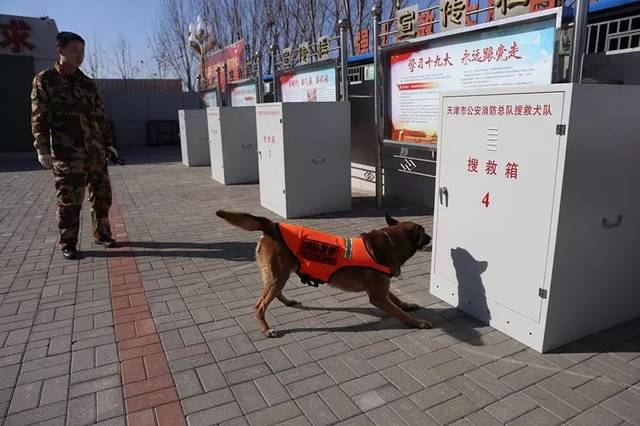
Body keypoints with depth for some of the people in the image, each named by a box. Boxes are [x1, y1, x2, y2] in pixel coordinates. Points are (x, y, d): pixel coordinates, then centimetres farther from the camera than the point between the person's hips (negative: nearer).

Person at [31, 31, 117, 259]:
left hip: (96, 151, 5)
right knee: (69, 200, 0)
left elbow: (100, 116, 17)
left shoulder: (87, 83, 13)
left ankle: (102, 234, 24)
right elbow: (39, 118, -3)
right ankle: (68, 243, 13)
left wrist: (108, 143, 13)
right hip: (67, 153, -4)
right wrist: (42, 149, -10)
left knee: (102, 194, 9)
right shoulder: (45, 80, 1)